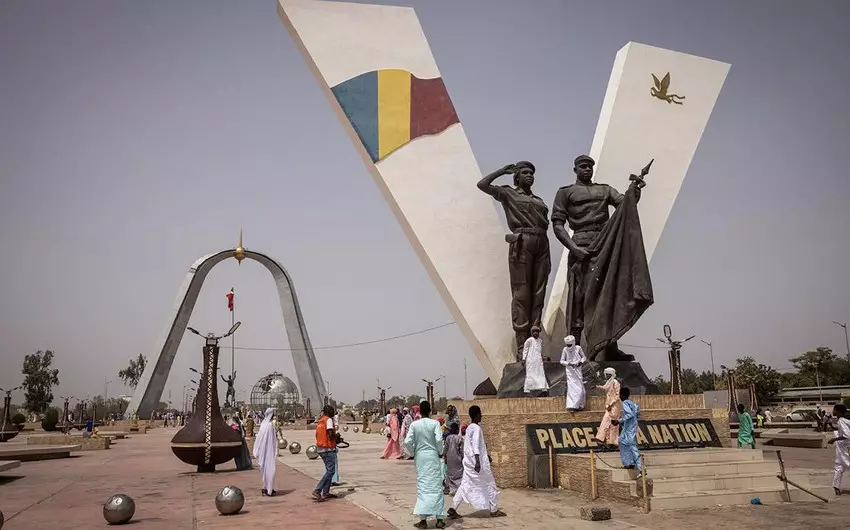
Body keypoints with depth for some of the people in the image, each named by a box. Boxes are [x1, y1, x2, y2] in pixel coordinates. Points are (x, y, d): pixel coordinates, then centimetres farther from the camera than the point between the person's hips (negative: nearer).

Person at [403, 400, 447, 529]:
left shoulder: (414, 424, -2)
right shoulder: (435, 423, -7)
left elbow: (407, 442, -6)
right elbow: (439, 440, -16)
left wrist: (413, 453, 10)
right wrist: (440, 452, 1)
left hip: (420, 457, 1)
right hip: (433, 456, -1)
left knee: (422, 487, 5)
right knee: (436, 486, 6)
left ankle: (423, 520, 2)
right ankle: (439, 519, 7)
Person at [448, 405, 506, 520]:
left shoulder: (469, 428, 13)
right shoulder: (477, 428, -14)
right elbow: (476, 445, -23)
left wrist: (486, 455, 33)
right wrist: (478, 461, -30)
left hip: (468, 461, 8)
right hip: (478, 461, -8)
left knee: (465, 485, 6)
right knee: (490, 484, 7)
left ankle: (453, 509, -4)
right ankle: (494, 510, 15)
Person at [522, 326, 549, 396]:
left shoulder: (540, 340, 13)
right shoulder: (529, 340, -4)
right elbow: (525, 349, -1)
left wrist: (542, 358, 27)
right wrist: (523, 359, -6)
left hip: (538, 360, 6)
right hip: (531, 360, -6)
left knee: (541, 374, 1)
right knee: (530, 375, -5)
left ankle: (544, 390, 2)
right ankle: (527, 391, -2)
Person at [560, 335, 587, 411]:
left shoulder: (578, 348, -4)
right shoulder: (565, 350, -4)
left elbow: (584, 357, 9)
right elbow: (562, 361, 0)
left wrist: (581, 362, -11)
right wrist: (569, 363, -15)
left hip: (577, 370, 1)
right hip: (570, 371, -1)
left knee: (579, 389, 3)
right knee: (571, 388, -7)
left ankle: (579, 405, 15)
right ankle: (571, 406, -9)